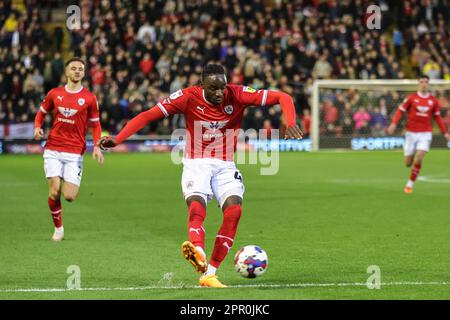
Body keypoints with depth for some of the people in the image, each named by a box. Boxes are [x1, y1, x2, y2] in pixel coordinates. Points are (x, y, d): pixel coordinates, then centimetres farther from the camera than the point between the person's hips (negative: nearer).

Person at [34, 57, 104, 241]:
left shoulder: (89, 98, 2)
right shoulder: (54, 94, 6)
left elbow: (95, 124, 9)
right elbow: (42, 112, 19)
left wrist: (97, 146, -5)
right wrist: (37, 127, -2)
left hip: (75, 152, -1)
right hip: (53, 150, 1)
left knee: (69, 196, -10)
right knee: (54, 192, -9)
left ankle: (70, 185, 28)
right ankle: (58, 228, 12)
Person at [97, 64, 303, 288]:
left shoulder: (237, 95, -11)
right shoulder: (189, 97, -13)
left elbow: (283, 98, -8)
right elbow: (148, 115, -13)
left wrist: (290, 123, -28)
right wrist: (117, 139, -22)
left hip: (225, 166, 2)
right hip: (196, 164, -2)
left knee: (234, 210, -21)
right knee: (196, 208, -28)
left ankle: (209, 273, -16)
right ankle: (198, 252, -59)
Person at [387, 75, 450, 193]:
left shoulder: (433, 101, 4)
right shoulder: (411, 98, -2)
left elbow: (438, 117, 15)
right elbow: (400, 111, -4)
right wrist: (394, 124, -20)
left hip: (425, 134, 0)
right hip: (411, 133, 0)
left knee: (418, 159, -18)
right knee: (408, 163, 3)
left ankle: (410, 184, -2)